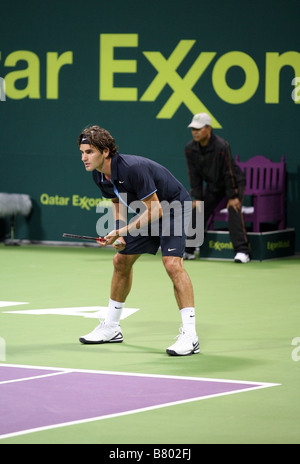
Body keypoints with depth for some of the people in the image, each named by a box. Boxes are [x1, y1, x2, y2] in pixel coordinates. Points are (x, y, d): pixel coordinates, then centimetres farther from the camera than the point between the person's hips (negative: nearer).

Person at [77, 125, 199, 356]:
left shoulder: (133, 168, -34)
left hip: (172, 208, -9)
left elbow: (155, 211, -31)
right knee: (121, 261, 12)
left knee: (172, 263, -26)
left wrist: (123, 230, -32)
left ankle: (190, 335, -27)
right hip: (148, 212, 9)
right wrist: (118, 235, -5)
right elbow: (119, 203, 10)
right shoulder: (99, 175, -7)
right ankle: (111, 327, 28)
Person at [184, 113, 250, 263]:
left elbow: (229, 172, -25)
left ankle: (242, 252, -28)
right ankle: (188, 251, 14)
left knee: (234, 210, -26)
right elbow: (194, 175, -5)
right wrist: (197, 198, -7)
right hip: (213, 186, 6)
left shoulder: (221, 146, -30)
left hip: (234, 183, -6)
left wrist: (232, 197, -21)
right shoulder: (190, 149, -13)